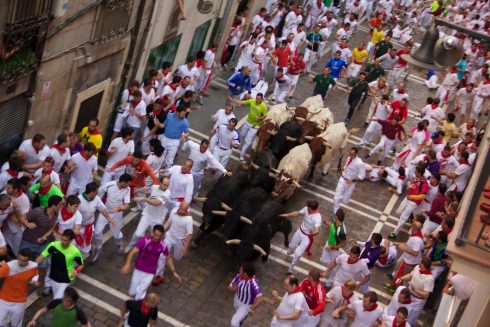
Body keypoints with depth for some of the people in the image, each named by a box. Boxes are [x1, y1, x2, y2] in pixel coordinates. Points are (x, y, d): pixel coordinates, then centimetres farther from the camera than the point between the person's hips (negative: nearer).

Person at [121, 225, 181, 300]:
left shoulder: (163, 246, -15)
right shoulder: (144, 240, -25)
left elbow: (169, 258, 4)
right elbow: (132, 252, -33)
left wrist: (174, 272, -1)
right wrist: (127, 264, -48)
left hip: (150, 272, 0)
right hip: (138, 269, 0)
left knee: (139, 293, -6)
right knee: (132, 293, 10)